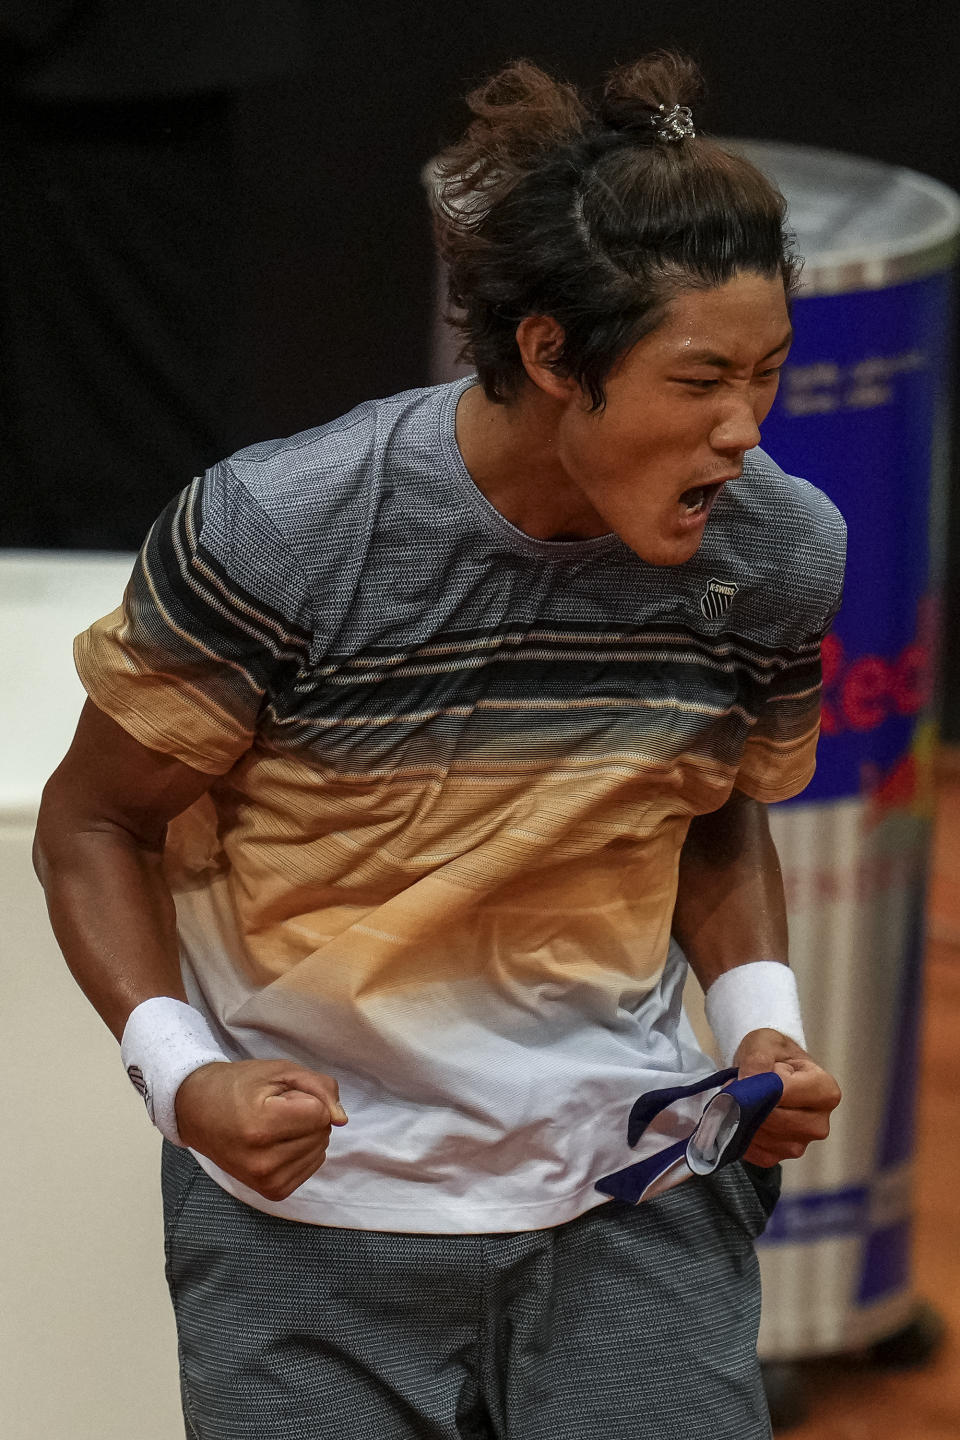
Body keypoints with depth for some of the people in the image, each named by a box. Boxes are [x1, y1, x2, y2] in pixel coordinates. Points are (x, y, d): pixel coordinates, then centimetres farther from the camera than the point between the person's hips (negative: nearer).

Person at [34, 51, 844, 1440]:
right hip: (309, 1215, -2)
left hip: (635, 1192, 3)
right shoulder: (277, 536, -19)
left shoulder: (780, 552, -6)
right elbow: (97, 820, -5)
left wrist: (763, 1023, -4)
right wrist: (180, 1071, -20)